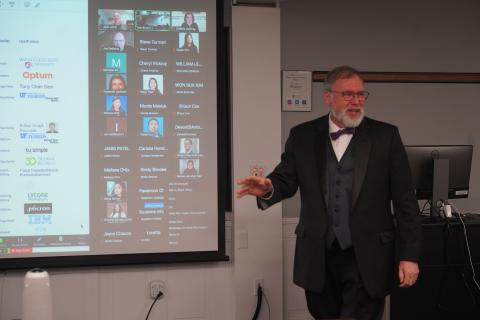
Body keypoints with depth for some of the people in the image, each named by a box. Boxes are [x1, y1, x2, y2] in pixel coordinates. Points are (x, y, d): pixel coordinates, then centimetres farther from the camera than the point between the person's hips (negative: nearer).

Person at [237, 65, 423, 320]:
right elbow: (286, 181, 2)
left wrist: (409, 256, -5)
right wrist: (268, 188, -23)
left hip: (366, 258, -2)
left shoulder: (385, 136, 1)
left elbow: (405, 200, 0)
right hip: (318, 256, 2)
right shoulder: (302, 136, 6)